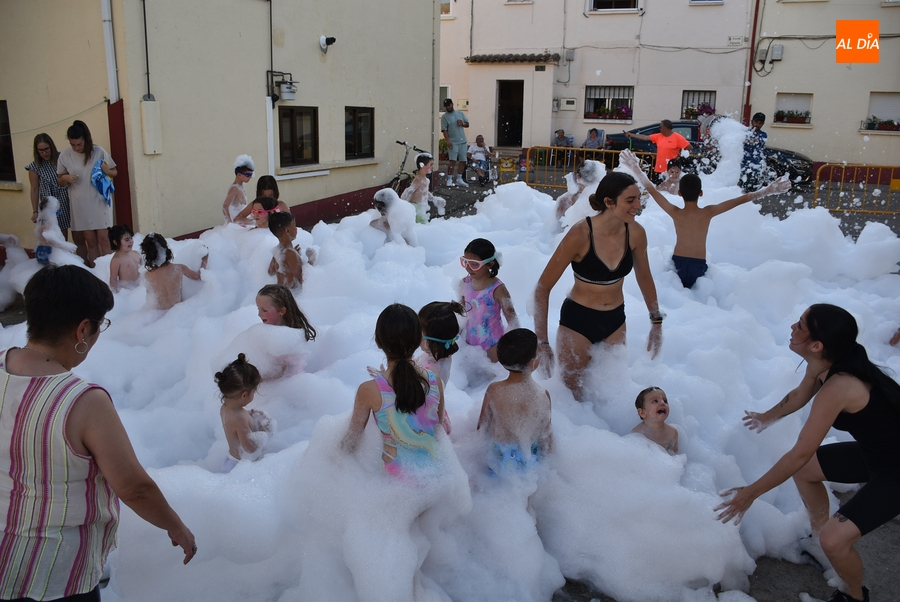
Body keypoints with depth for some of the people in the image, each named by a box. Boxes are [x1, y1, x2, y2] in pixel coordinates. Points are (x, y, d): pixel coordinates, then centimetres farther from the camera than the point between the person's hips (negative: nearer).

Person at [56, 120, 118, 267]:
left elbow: (115, 172, 5)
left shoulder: (98, 151, -6)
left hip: (100, 201, -1)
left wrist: (107, 171, -18)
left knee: (103, 238, -2)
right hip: (81, 205, 1)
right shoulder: (64, 155, -3)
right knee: (90, 241, 3)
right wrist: (65, 178, -16)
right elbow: (59, 181, 8)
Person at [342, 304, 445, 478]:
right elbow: (440, 425, 5)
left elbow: (352, 439, -6)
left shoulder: (369, 391, -21)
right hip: (432, 469, 5)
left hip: (395, 475, -4)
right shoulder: (435, 381, -13)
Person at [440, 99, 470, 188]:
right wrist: (448, 140, -20)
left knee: (463, 161, 6)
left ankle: (459, 179, 17)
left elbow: (467, 124, 17)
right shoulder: (444, 116, 0)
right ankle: (449, 180, -10)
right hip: (453, 142, -5)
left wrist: (462, 123, -5)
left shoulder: (460, 113, 13)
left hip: (463, 141, 5)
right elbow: (444, 129, -8)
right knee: (453, 161, -15)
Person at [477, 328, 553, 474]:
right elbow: (546, 433, -11)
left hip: (498, 458, 1)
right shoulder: (543, 395, -23)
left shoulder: (493, 390, -21)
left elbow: (482, 424, -7)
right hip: (529, 460, 0)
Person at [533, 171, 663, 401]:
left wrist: (657, 322, 13)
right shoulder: (580, 235, -25)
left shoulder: (635, 233, -11)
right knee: (572, 395, 9)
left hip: (615, 322, 5)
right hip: (577, 321, -4)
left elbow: (644, 277, 9)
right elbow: (543, 288, -20)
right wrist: (542, 343, -22)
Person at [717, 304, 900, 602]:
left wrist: (750, 493, -23)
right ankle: (818, 533, 40)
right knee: (804, 470, 17)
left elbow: (799, 454, -31)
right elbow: (798, 396, 13)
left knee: (834, 540, -13)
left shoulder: (837, 388, -36)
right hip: (873, 451, 9)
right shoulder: (821, 365, -10)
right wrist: (767, 417, 32)